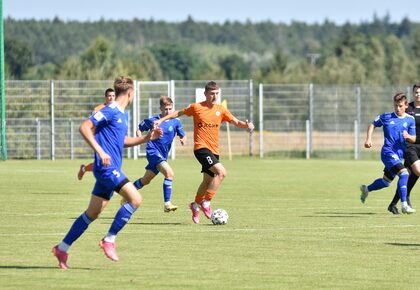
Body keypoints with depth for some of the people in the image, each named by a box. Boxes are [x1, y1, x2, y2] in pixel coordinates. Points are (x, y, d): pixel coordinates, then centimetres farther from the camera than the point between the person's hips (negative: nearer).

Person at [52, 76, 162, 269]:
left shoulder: (123, 115, 17)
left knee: (93, 213, 12)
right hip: (106, 167, -10)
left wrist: (146, 138, 19)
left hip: (111, 169, 10)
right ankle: (109, 240, -12)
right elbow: (84, 128, -17)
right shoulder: (110, 111, -12)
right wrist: (100, 151, -24)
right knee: (135, 199, -18)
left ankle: (62, 248, 17)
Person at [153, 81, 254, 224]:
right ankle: (206, 203, -16)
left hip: (214, 150, 6)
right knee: (221, 172, -24)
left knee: (208, 181, 14)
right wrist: (162, 120, 7)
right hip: (201, 147, -6)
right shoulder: (196, 107, -3)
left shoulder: (221, 110, 7)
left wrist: (246, 125, -17)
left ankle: (196, 205, 36)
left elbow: (236, 122, 4)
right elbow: (179, 113, 10)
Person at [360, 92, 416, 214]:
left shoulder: (410, 120, 5)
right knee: (404, 173, -25)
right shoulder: (386, 117, -2)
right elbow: (373, 125, 13)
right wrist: (369, 139, 0)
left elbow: (413, 139, 7)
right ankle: (404, 205, -27)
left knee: (386, 181, 18)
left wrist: (408, 136, -15)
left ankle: (366, 189, 45)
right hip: (388, 152, -5)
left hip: (399, 154, 5)